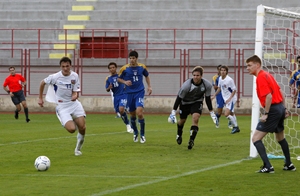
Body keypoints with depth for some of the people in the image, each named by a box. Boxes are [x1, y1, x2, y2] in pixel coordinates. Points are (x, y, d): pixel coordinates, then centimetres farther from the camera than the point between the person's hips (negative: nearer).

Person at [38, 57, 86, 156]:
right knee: (71, 129, -20)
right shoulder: (55, 77, -13)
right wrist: (40, 98, 8)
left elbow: (75, 92, -3)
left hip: (73, 103, 3)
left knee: (82, 127, -14)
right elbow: (43, 83, 5)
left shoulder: (75, 76, -5)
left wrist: (75, 96, -28)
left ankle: (78, 148, 14)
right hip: (62, 106, -3)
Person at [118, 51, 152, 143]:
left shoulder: (142, 67, 0)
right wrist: (125, 82, -14)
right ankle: (135, 133, 34)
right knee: (132, 114, 9)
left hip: (139, 92, -1)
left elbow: (147, 75, 19)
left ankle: (142, 135, -3)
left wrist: (149, 86, 9)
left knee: (139, 113, -17)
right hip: (129, 94, 1)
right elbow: (119, 79, 6)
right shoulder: (124, 68, -5)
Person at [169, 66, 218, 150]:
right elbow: (179, 98, -21)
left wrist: (212, 113, -4)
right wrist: (173, 112, -21)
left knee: (195, 118, -23)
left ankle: (191, 140, -21)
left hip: (197, 102, 1)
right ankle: (179, 135, 48)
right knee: (182, 120, 14)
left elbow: (208, 99, -8)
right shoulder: (186, 85, -32)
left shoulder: (207, 85, -24)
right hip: (185, 103, -1)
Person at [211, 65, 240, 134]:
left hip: (231, 99, -8)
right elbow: (219, 88, 19)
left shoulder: (229, 80, -21)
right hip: (225, 99, 8)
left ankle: (235, 126, -1)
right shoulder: (220, 78, 3)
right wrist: (214, 95, 16)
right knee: (231, 114, 17)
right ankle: (236, 128, 28)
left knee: (227, 114, -17)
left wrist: (229, 99, -23)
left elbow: (234, 90, -16)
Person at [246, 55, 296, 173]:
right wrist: (284, 108, 20)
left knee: (256, 139, -8)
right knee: (280, 137, 28)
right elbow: (280, 92, 17)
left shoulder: (260, 77, -15)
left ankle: (268, 166, -16)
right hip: (280, 108, 10)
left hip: (273, 109, -10)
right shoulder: (267, 75, 13)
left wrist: (266, 114, -21)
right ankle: (289, 165, 38)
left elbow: (269, 96, -23)